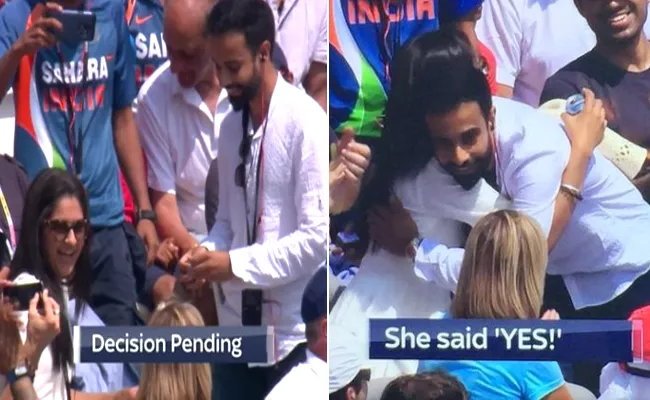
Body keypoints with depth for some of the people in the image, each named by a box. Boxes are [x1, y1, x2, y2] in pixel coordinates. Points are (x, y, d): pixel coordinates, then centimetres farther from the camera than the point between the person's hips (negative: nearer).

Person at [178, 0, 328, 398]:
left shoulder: (305, 122, -13)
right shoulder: (230, 125, 10)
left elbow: (318, 236, -17)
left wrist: (235, 264, -17)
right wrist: (207, 254, -3)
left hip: (294, 335, -7)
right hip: (237, 332, 7)